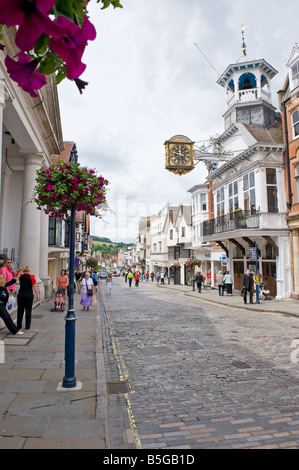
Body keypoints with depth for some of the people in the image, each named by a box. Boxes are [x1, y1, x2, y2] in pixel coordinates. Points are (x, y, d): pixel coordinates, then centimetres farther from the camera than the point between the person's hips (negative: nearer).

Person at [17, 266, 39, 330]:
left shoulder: (20, 276, 1)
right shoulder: (31, 277, -7)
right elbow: (34, 286, -10)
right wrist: (37, 294, -6)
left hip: (21, 294, 3)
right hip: (29, 295, -3)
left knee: (20, 310, 10)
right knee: (28, 310, 3)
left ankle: (19, 326, 16)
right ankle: (27, 326, 6)